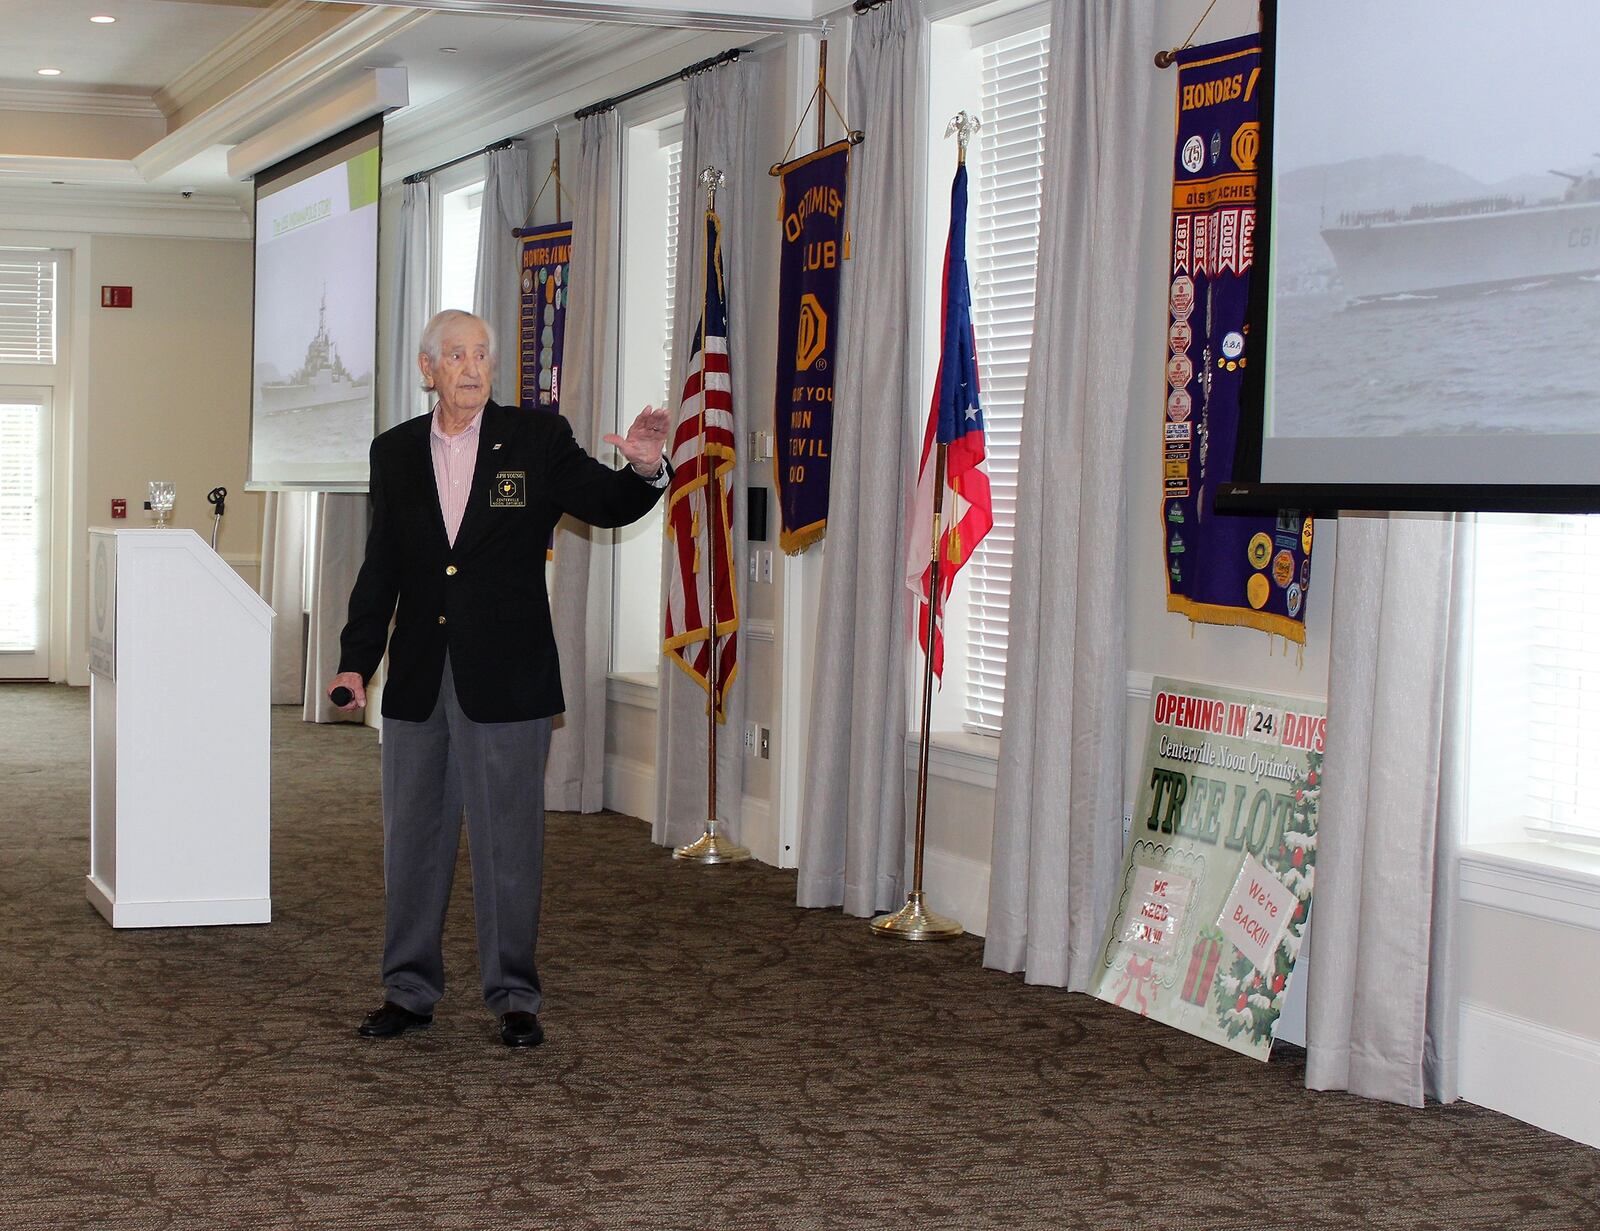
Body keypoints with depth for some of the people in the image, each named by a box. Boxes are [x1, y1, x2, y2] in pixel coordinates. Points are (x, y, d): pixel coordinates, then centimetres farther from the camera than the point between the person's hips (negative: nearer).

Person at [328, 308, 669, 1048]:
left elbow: (607, 505, 2)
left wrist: (645, 470, -20)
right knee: (412, 837, 11)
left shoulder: (538, 441, -1)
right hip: (418, 681, 3)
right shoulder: (395, 453, 8)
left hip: (506, 680, -3)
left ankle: (514, 999, 13)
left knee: (508, 841, 1)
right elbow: (380, 568, 10)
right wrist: (357, 661, 5)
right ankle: (410, 990, 24)